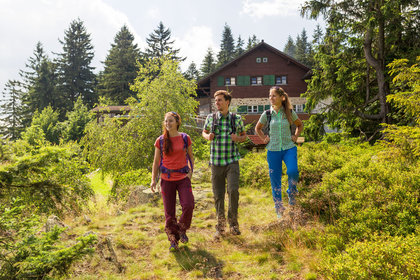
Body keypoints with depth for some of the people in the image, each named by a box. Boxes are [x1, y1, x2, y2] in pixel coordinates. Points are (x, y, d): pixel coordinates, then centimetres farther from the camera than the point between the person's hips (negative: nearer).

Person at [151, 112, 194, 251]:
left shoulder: (185, 138, 1)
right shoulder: (160, 141, 2)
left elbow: (190, 157, 12)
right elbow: (156, 161, 7)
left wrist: (191, 172, -1)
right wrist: (153, 179, 1)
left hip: (183, 177, 0)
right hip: (167, 179, 1)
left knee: (188, 205, -14)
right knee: (169, 211, 4)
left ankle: (182, 229, 16)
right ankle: (173, 241, 19)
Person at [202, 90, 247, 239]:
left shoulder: (236, 119, 0)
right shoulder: (211, 118, 3)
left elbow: (244, 135, 14)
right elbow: (204, 132, 19)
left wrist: (238, 138, -9)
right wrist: (208, 136, -5)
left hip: (232, 161, -1)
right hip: (216, 162, 2)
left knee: (233, 190, -15)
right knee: (218, 195, 6)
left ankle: (233, 222, 8)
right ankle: (220, 226, 23)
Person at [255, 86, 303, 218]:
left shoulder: (290, 113, 0)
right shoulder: (267, 114, 1)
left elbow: (300, 125, 18)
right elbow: (257, 128, 18)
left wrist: (295, 136, 4)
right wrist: (264, 139, 5)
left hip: (289, 148, -1)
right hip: (273, 150, 1)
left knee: (292, 171, -26)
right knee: (275, 179, 4)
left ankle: (292, 193, 7)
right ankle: (279, 209, 20)